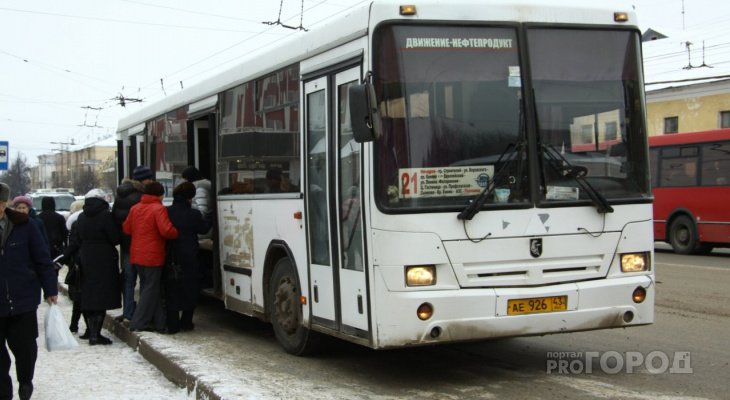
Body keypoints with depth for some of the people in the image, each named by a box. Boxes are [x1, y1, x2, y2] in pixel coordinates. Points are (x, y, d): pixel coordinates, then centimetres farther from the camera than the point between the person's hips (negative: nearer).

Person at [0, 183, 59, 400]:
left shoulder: (25, 227, -5)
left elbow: (43, 260, 0)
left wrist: (50, 289, -1)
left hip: (23, 300, -1)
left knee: (25, 347, 8)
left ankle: (25, 381, 35)